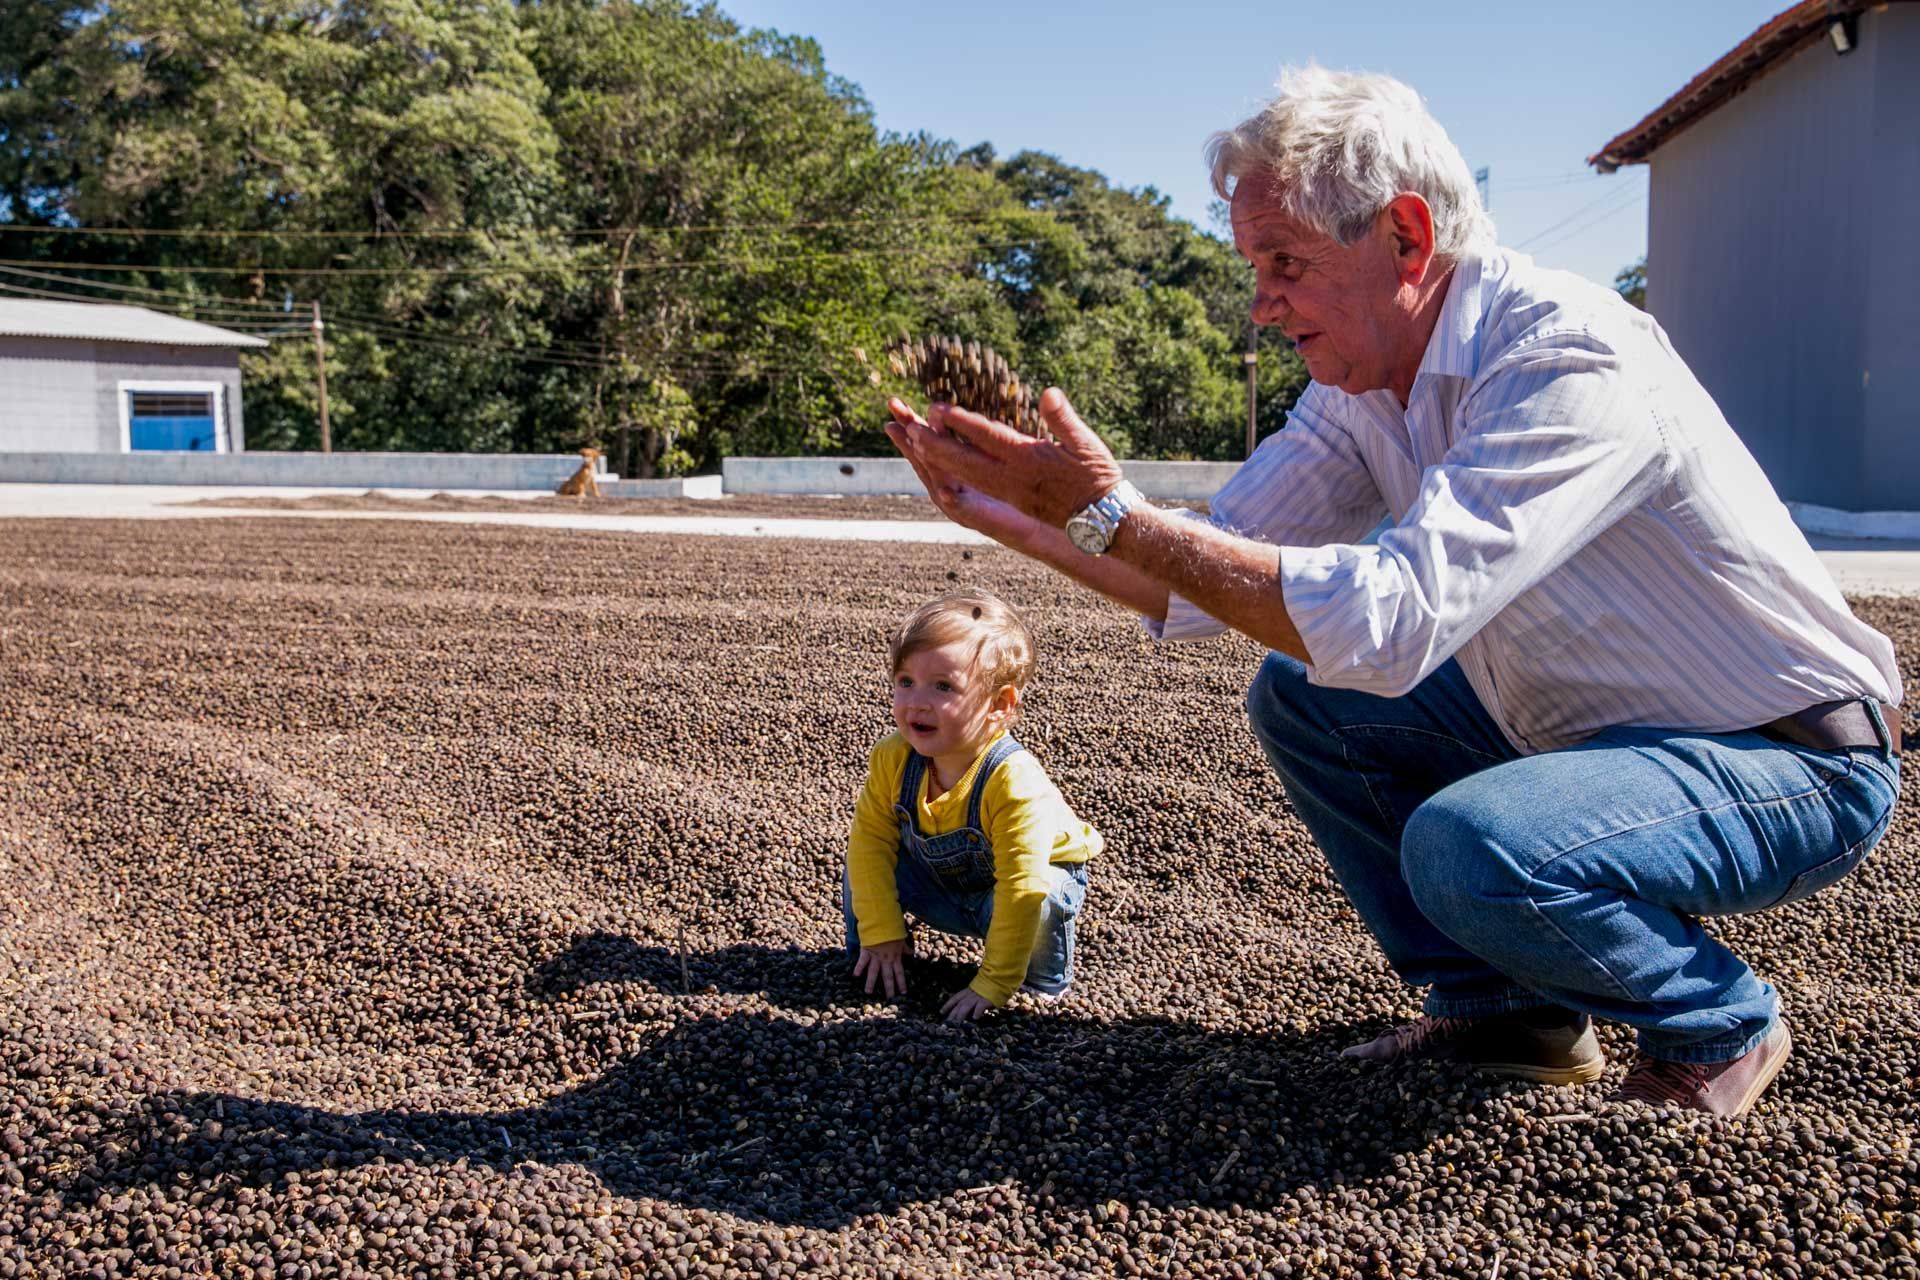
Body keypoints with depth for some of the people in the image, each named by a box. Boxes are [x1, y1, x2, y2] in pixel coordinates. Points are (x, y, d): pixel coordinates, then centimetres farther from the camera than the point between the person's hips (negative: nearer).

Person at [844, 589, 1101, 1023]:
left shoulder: (1016, 784, -39)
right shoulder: (891, 759, -23)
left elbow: (1022, 890, -37)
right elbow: (872, 839, -14)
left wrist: (993, 985, -34)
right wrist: (879, 934, -18)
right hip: (943, 883, 4)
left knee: (1042, 900, -35)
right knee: (862, 865, -14)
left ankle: (1046, 982, -5)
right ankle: (867, 957, 10)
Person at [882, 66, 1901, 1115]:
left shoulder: (1573, 361, -29)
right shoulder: (1358, 383, -3)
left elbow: (1389, 621, -40)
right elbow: (1210, 584, -4)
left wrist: (1111, 511, -36)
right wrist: (1022, 516, -17)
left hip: (1796, 758, -8)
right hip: (1581, 720, 8)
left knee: (1467, 848, -32)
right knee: (1297, 696, 0)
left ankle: (1718, 1023, 0)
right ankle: (1503, 1010, 12)